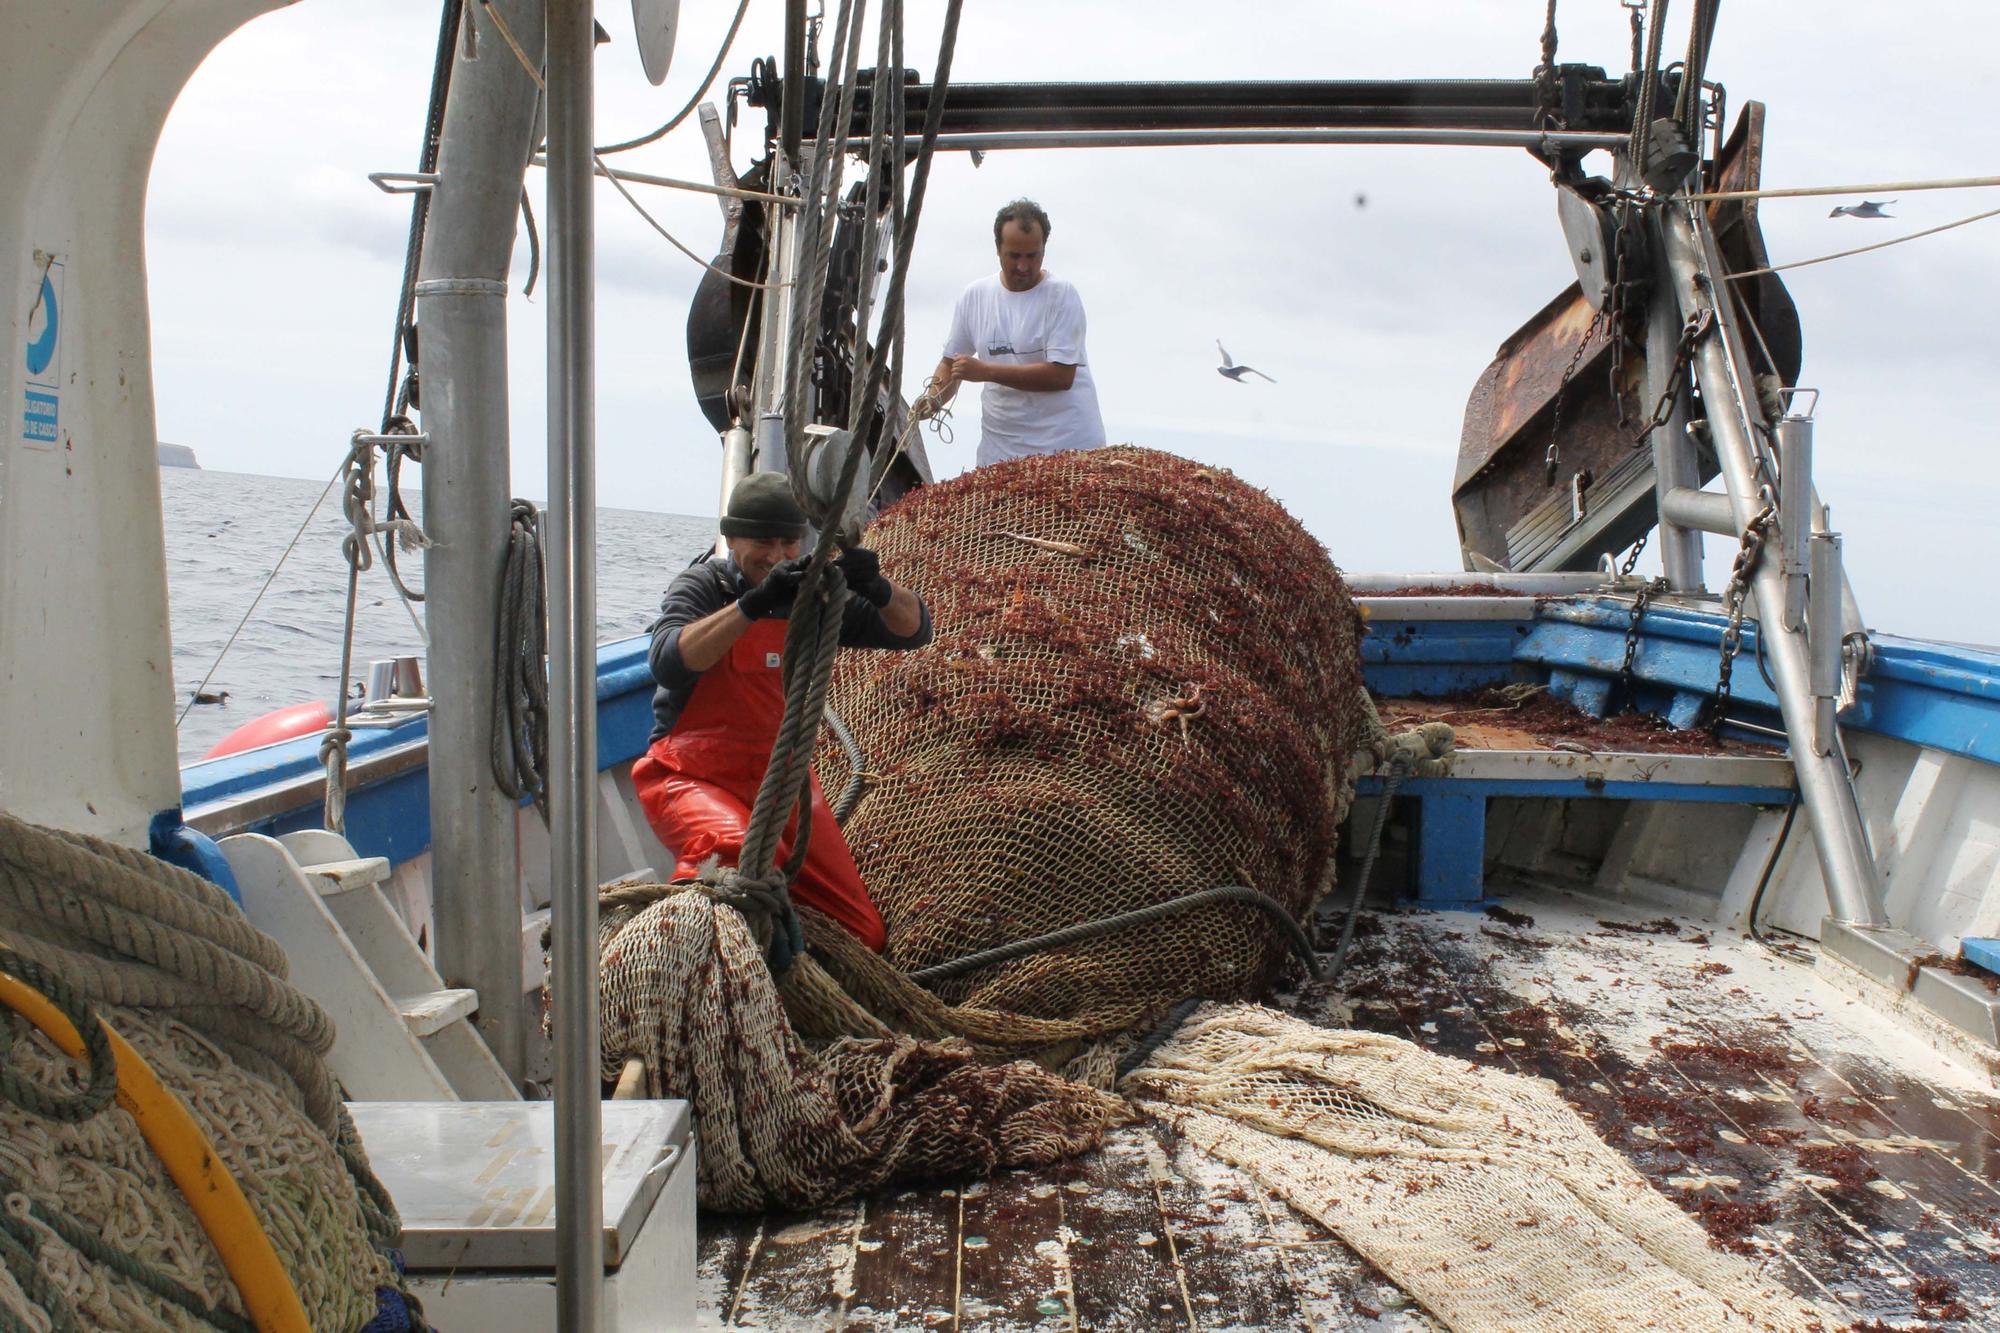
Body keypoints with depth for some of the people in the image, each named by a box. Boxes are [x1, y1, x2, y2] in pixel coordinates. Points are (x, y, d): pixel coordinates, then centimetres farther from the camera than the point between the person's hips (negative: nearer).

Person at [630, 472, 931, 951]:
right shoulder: (702, 585, -4)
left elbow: (913, 630, 0)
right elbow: (668, 663, -25)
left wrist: (877, 588, -23)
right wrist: (753, 603, -37)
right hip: (693, 779, -5)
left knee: (863, 935, -1)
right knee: (747, 853, -39)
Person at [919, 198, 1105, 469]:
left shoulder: (1061, 295, -7)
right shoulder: (974, 295, 7)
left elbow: (1061, 375, -16)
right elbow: (951, 361, 17)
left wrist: (985, 371, -17)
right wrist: (934, 398, -5)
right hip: (1000, 447, 3)